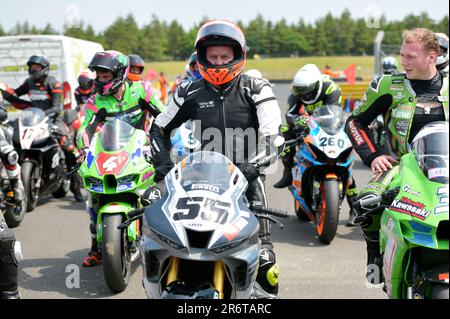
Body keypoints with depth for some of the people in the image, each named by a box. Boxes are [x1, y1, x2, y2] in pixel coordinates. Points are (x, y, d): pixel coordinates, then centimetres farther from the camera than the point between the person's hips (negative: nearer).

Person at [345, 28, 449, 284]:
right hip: (402, 164, -1)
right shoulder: (389, 86, 1)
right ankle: (376, 250, 2)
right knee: (366, 204, -29)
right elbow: (355, 121, 8)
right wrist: (372, 156, -3)